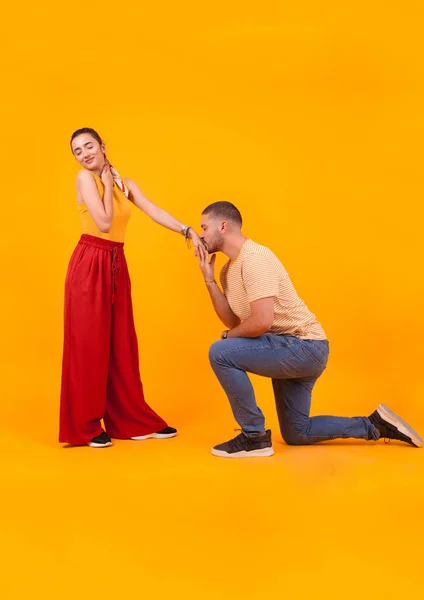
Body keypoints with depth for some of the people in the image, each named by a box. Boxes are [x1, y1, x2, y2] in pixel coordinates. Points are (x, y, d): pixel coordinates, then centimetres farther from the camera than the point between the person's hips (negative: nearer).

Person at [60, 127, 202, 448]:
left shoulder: (126, 184, 13)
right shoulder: (85, 178, -5)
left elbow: (154, 212, -1)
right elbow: (104, 223, -14)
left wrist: (188, 231, -14)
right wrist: (107, 183, -4)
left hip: (117, 266, 6)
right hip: (88, 266, -6)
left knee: (121, 343, 9)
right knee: (88, 343, -3)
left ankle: (131, 419, 17)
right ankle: (85, 426, 5)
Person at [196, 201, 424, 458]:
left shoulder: (254, 258, -20)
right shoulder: (230, 268, 10)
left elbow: (261, 322, -29)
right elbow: (234, 321, 1)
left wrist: (229, 335, -10)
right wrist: (210, 280, -2)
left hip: (305, 347, -10)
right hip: (291, 351, 10)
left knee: (221, 352, -23)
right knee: (297, 434, 18)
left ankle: (255, 437, -12)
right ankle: (375, 426, 25)